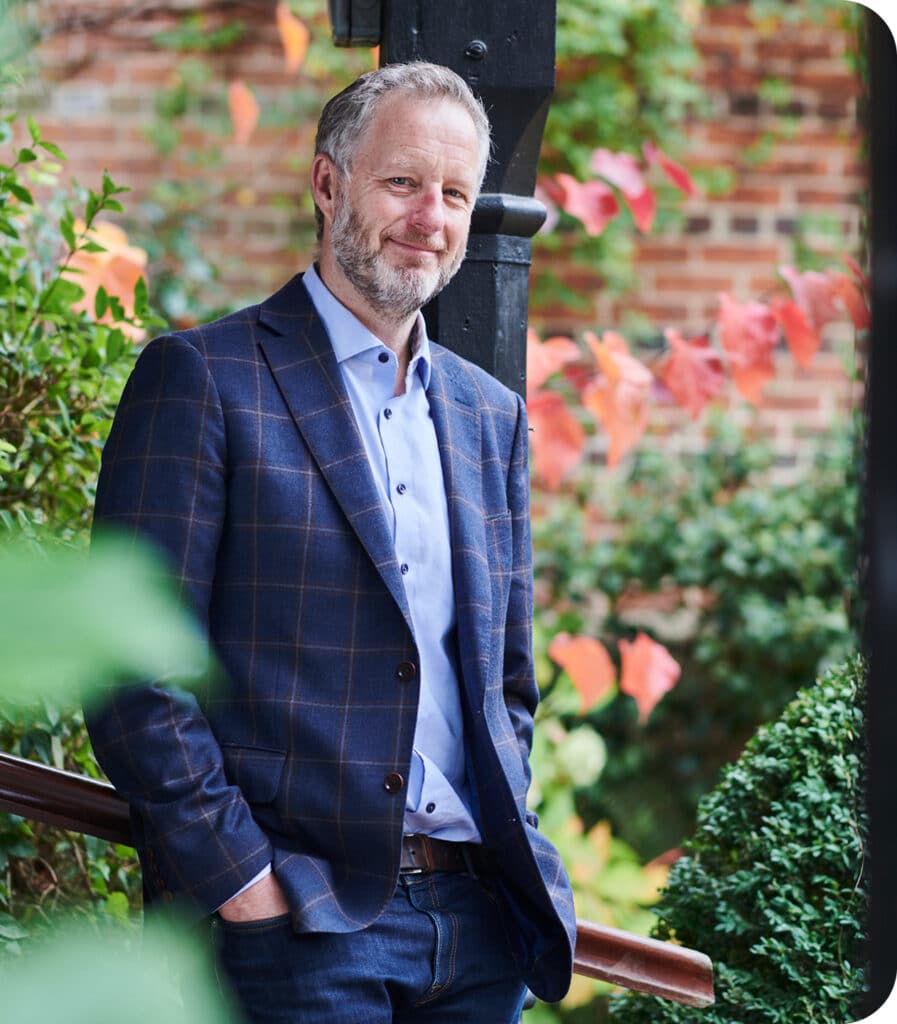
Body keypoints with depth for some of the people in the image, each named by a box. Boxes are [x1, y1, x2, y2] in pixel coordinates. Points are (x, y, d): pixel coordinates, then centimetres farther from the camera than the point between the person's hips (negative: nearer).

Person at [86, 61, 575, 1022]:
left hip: (477, 925, 6)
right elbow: (134, 670, -9)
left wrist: (512, 857, 8)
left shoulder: (491, 415, 16)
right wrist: (240, 885, -13)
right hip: (296, 917, -5)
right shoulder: (202, 378, -4)